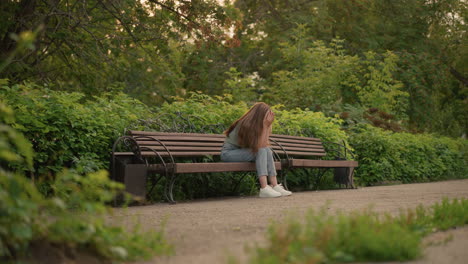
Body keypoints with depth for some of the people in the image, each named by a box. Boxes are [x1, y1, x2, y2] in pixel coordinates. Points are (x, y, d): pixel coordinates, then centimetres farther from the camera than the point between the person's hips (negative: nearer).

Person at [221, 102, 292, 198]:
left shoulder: (256, 125, 2)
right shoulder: (246, 125, -23)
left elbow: (265, 144, -7)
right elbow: (260, 146, -25)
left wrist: (268, 125, -13)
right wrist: (265, 125, -25)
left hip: (241, 152, 8)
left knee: (267, 151, -16)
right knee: (261, 151, -27)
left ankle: (274, 185, -22)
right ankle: (264, 189, -35)